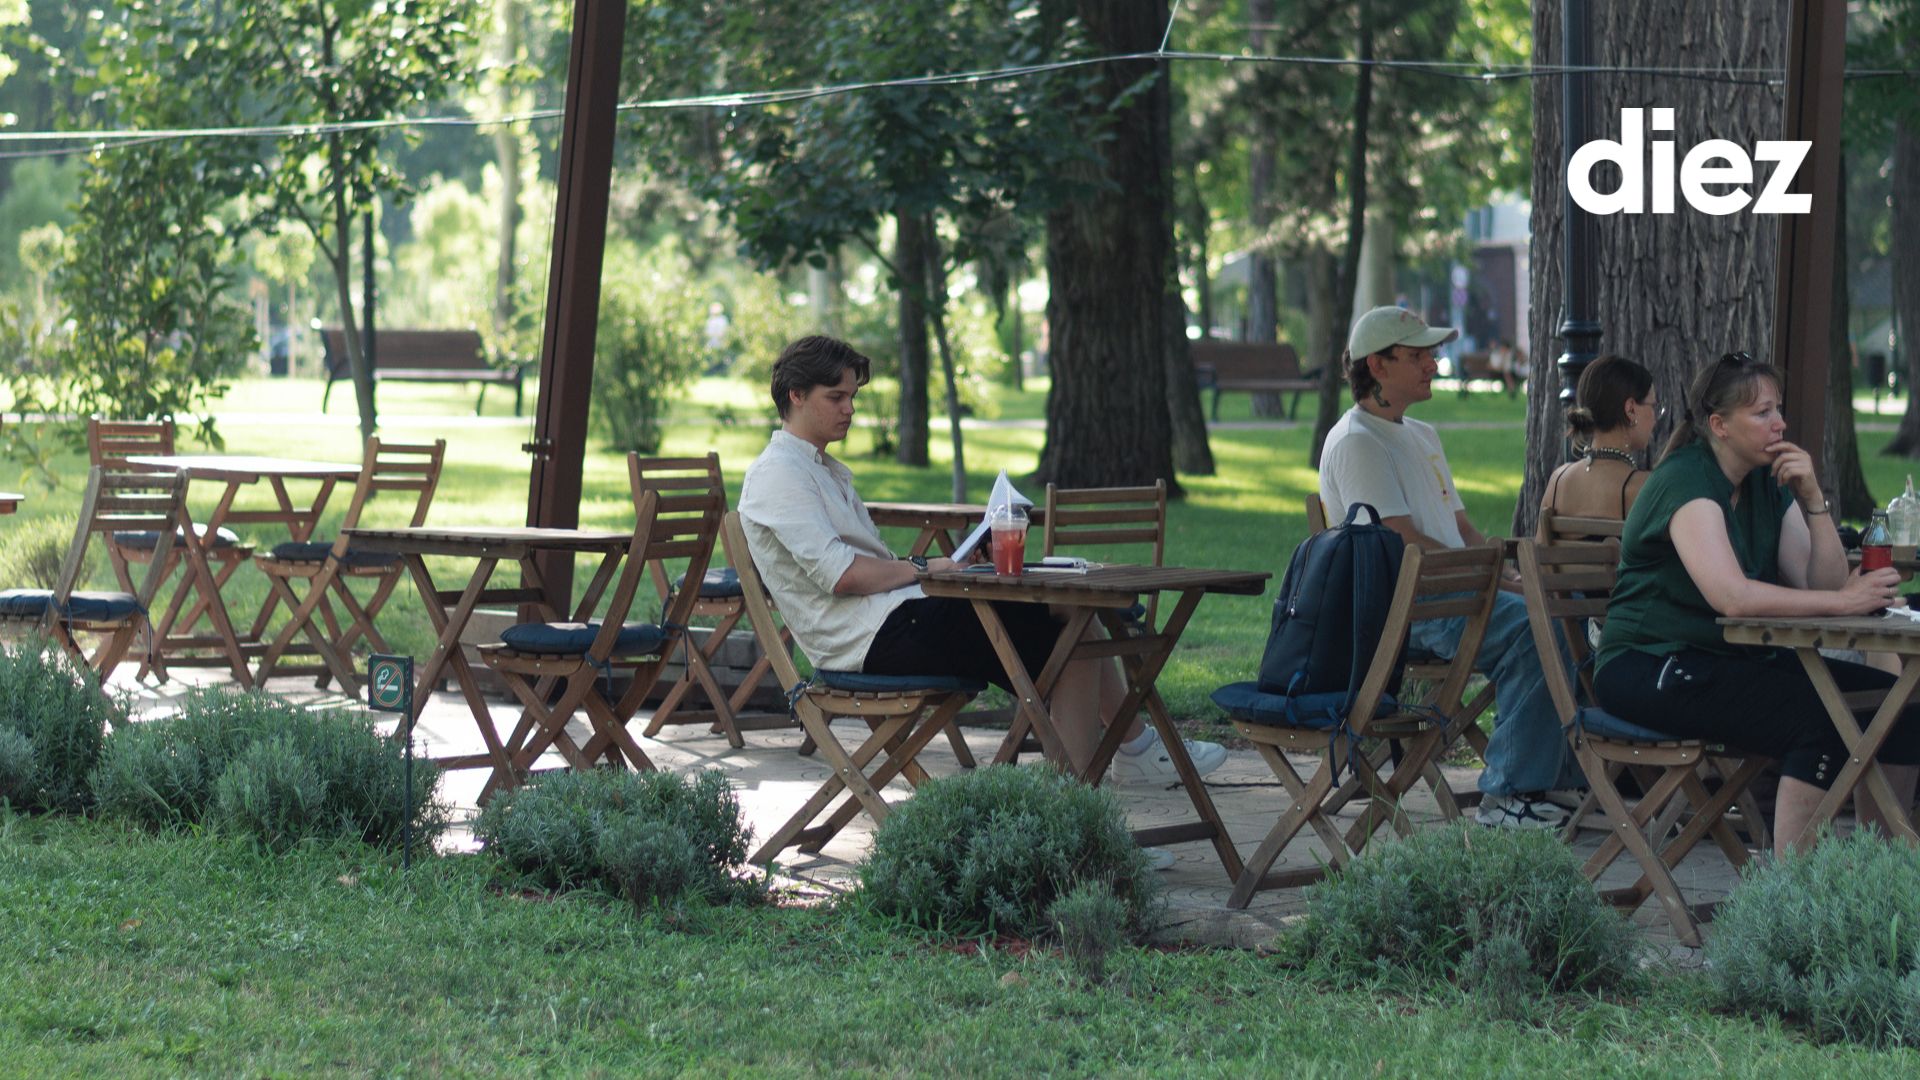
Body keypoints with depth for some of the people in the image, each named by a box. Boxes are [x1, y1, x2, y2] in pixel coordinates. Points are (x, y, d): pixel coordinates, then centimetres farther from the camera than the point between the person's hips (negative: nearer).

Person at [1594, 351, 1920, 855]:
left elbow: (1822, 586, 3)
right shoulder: (1685, 482, -15)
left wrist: (1813, 502, -7)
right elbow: (1732, 596, -28)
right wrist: (1841, 601, -27)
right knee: (1818, 720, -29)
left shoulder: (1769, 485, 11)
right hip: (1651, 669, -8)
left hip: (1740, 658, 8)